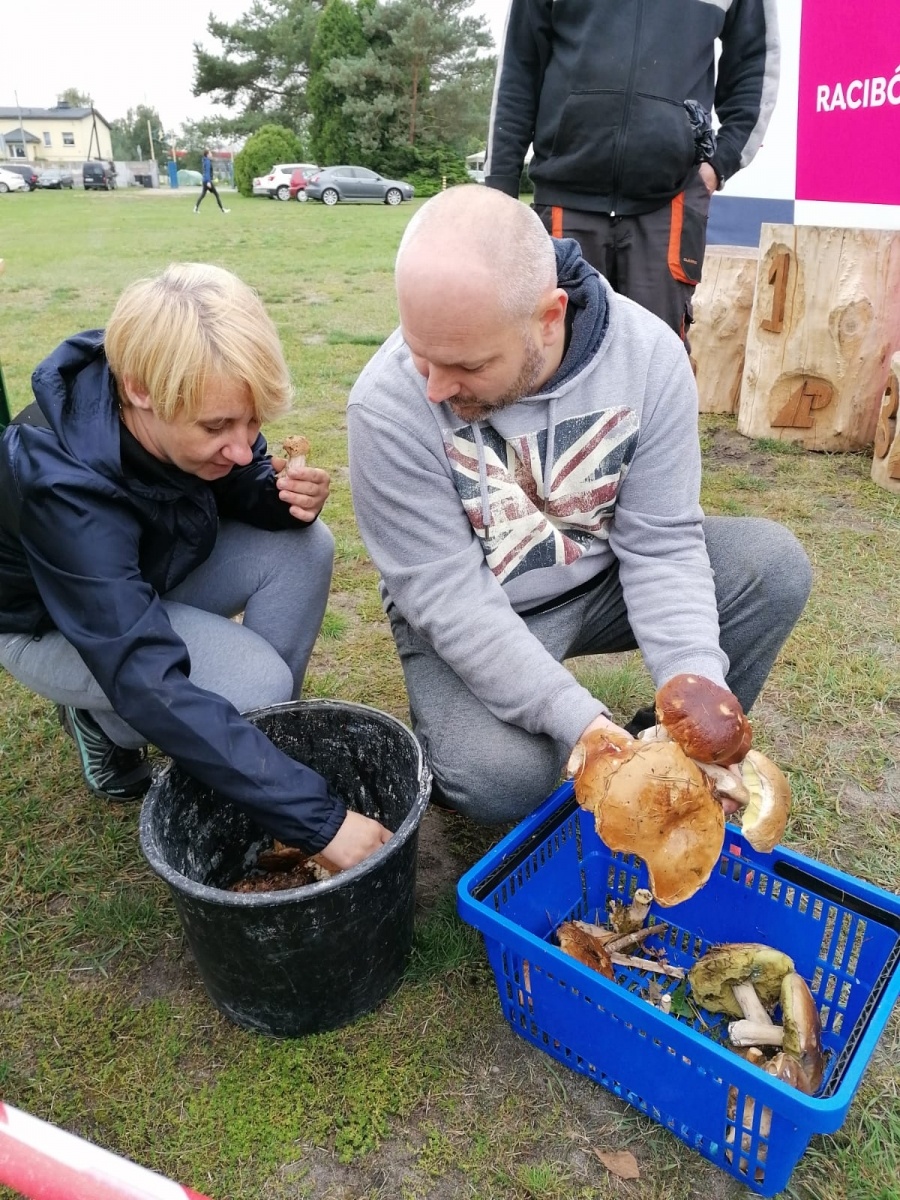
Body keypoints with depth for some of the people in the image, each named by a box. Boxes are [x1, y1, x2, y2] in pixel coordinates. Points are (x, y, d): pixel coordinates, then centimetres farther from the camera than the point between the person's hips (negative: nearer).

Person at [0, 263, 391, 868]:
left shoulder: (198, 408, -24)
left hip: (152, 572, 6)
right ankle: (102, 722, 3)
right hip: (52, 619, -5)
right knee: (256, 682, -27)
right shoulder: (62, 483, -40)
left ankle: (267, 734, -1)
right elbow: (149, 686, -43)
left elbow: (242, 489, -3)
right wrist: (317, 817, -45)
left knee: (304, 546, -18)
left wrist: (285, 498, -30)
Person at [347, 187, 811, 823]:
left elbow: (661, 544, -15)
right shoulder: (388, 402, -26)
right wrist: (577, 720, -33)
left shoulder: (648, 353, -19)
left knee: (775, 564, -15)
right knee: (502, 781, -29)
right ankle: (447, 727, 9)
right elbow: (447, 596, -24)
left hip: (607, 578, 4)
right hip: (467, 616, -3)